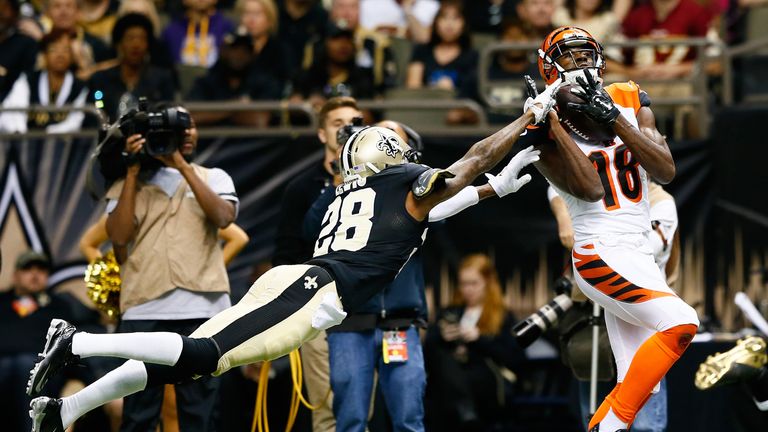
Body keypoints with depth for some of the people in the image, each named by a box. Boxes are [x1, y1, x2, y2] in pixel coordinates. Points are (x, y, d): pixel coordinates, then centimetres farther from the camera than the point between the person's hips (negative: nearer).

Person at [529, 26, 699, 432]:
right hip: (601, 256, -6)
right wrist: (552, 122, -21)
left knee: (638, 387, 4)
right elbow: (591, 189, -20)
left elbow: (666, 171, -5)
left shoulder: (628, 101, 6)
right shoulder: (547, 128, -6)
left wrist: (612, 118, -13)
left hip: (639, 254, 6)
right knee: (680, 322, -26)